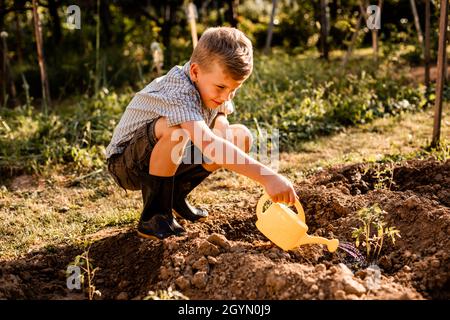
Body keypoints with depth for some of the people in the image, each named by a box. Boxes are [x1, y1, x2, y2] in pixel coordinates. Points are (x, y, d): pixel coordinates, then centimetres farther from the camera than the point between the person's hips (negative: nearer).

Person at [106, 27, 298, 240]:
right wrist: (267, 176, -55)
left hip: (170, 157, 8)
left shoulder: (215, 83, -8)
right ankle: (153, 217, -21)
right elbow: (208, 143, -48)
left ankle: (176, 196, 7)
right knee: (173, 128, -39)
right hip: (125, 164, -8)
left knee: (241, 136, -5)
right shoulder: (179, 92, -35)